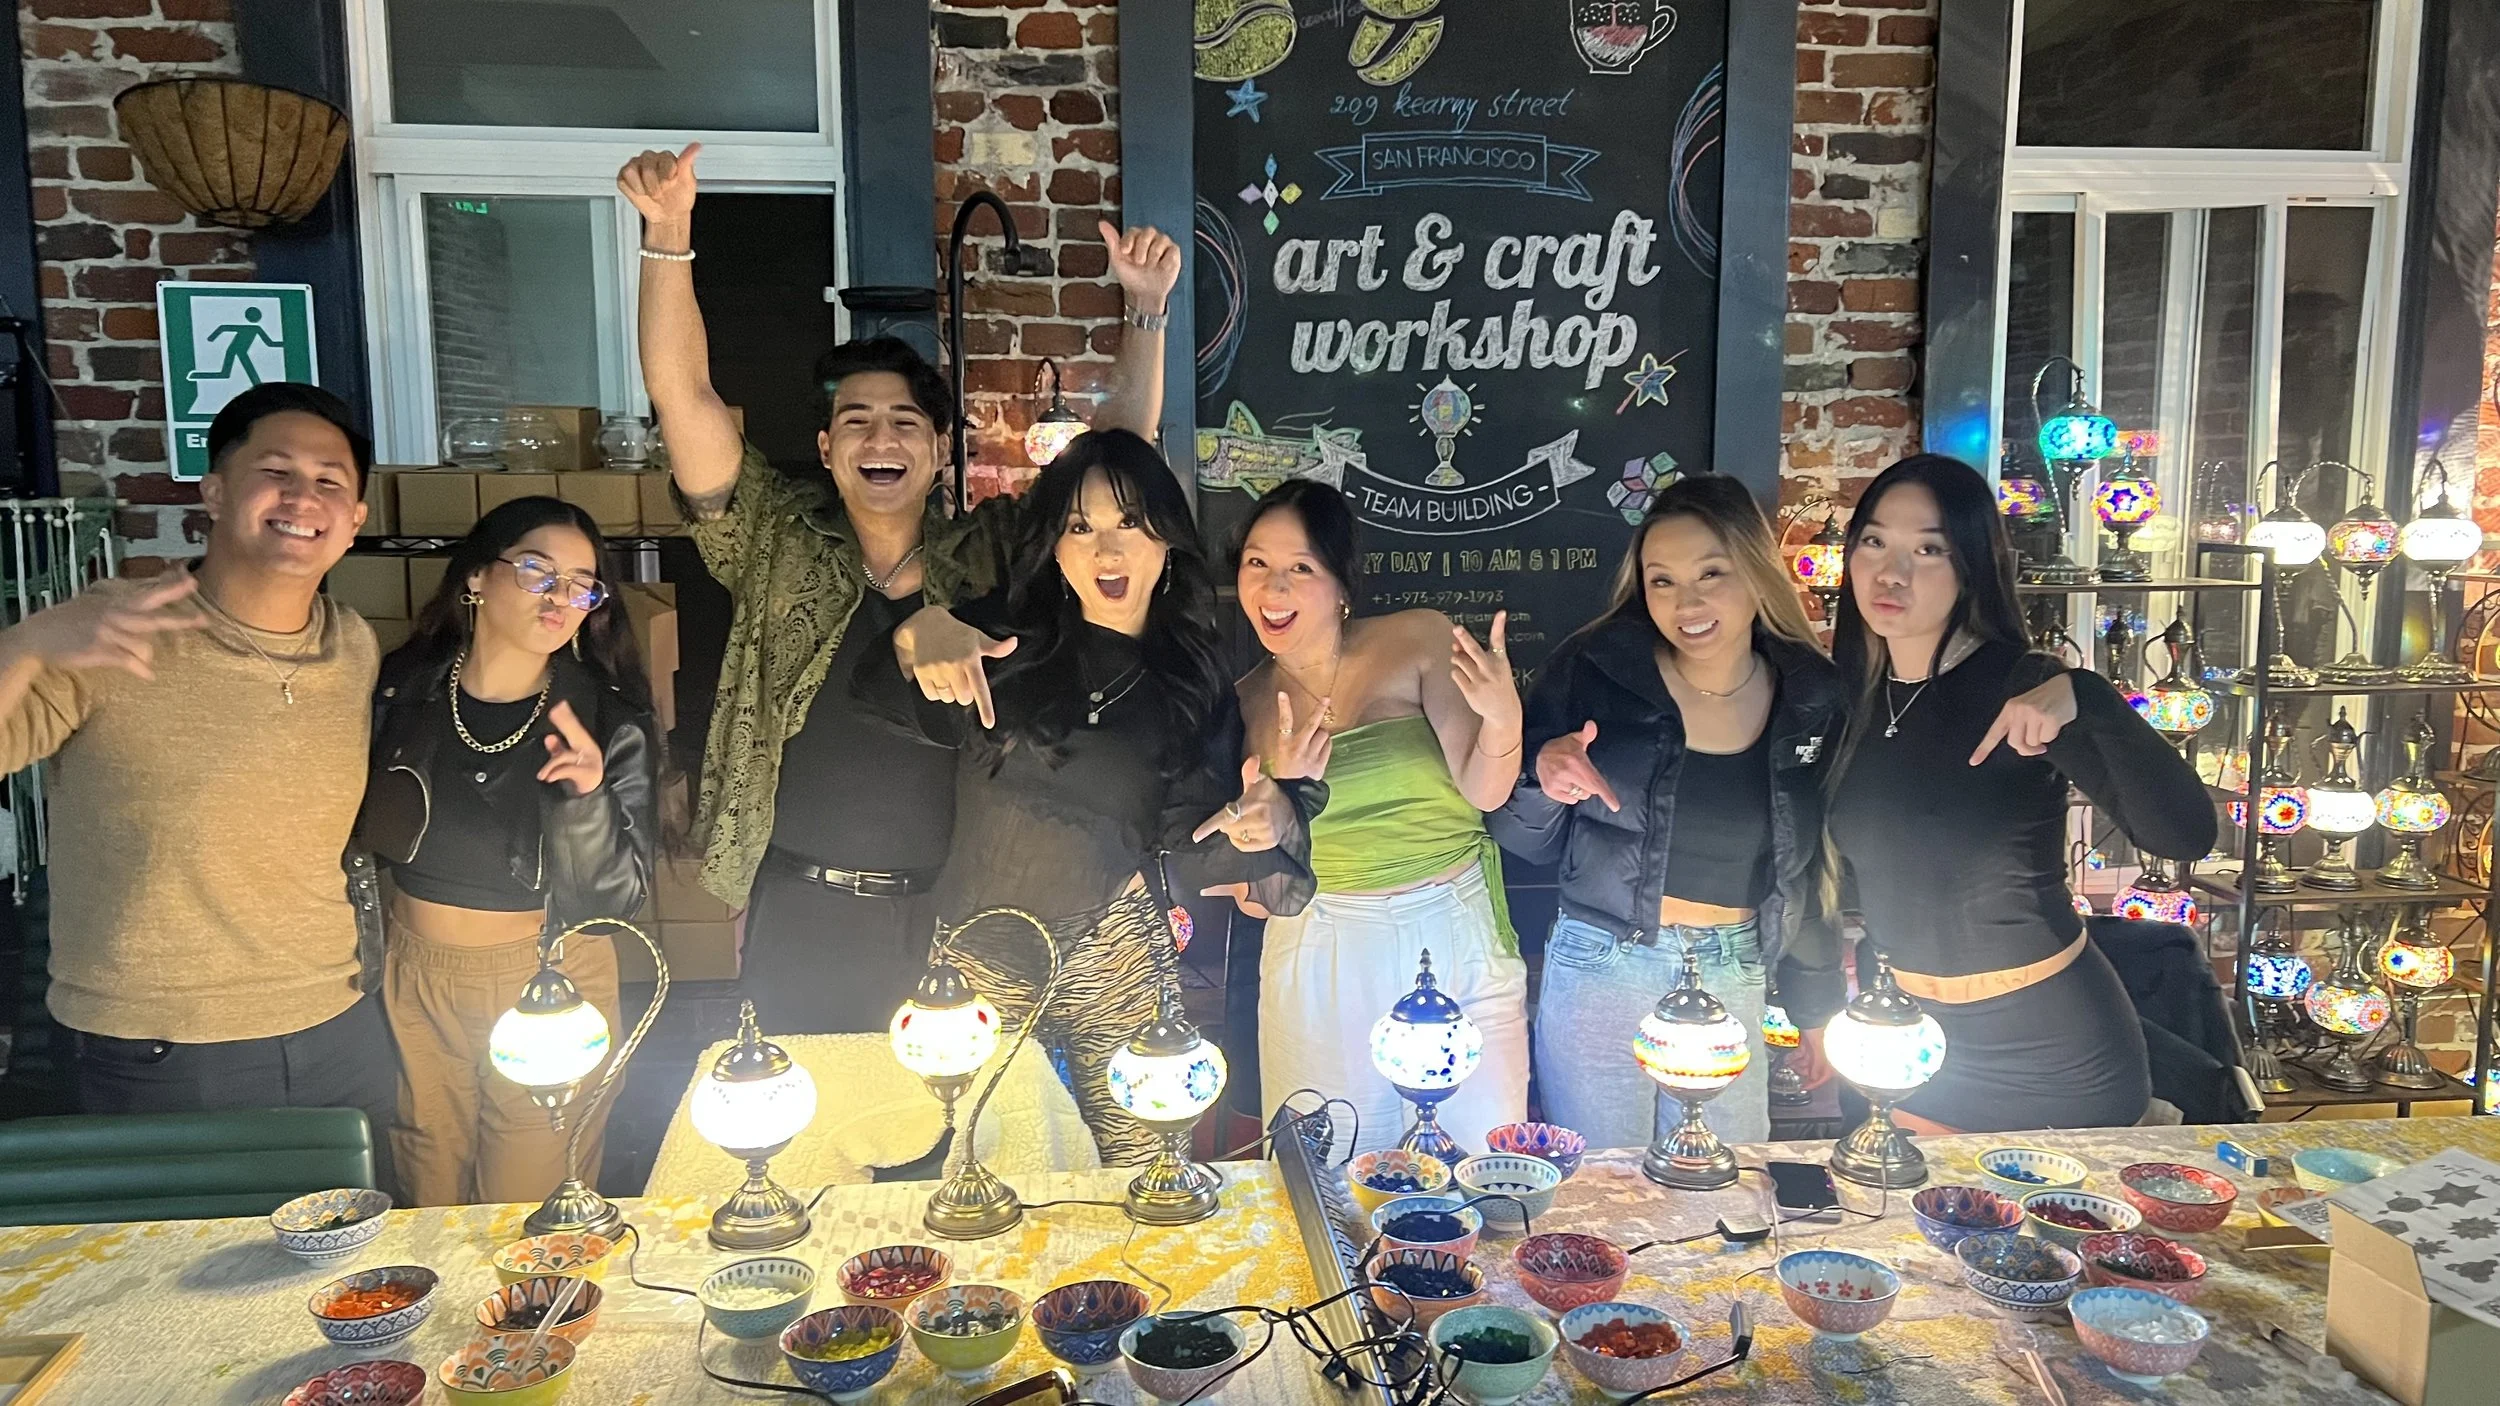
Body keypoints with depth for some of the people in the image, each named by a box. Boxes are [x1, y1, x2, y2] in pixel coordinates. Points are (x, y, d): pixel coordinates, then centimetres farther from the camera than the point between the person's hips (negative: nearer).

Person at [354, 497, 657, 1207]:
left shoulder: (607, 722, -12)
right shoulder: (401, 689, -5)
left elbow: (619, 897, -14)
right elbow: (360, 832, 11)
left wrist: (586, 798, -30)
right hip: (415, 982, 2)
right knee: (429, 1208, 18)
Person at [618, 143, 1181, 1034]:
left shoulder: (994, 553, 3)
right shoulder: (780, 548, 1)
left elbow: (1124, 437, 2)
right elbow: (684, 395, -7)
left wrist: (1145, 305, -8)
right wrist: (668, 235, -16)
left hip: (951, 924, 1)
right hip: (800, 918, 0)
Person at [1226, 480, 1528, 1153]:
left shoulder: (1420, 641, -5)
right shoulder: (1243, 702, 2)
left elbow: (1483, 792, -10)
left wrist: (1504, 718, -29)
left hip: (1456, 931, -1)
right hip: (1322, 960, 2)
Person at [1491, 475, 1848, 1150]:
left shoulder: (1813, 701, 0)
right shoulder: (1594, 672, -8)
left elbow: (1810, 874, 11)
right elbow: (1527, 842, -1)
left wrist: (1818, 1008, 15)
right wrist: (1543, 782, -21)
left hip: (1735, 982, 2)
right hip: (1597, 973, -2)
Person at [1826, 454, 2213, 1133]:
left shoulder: (2020, 689, -17)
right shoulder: (1852, 694, -2)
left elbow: (2185, 835, -28)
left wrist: (2086, 699, -39)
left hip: (2050, 1045, -5)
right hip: (1909, 1033, 5)